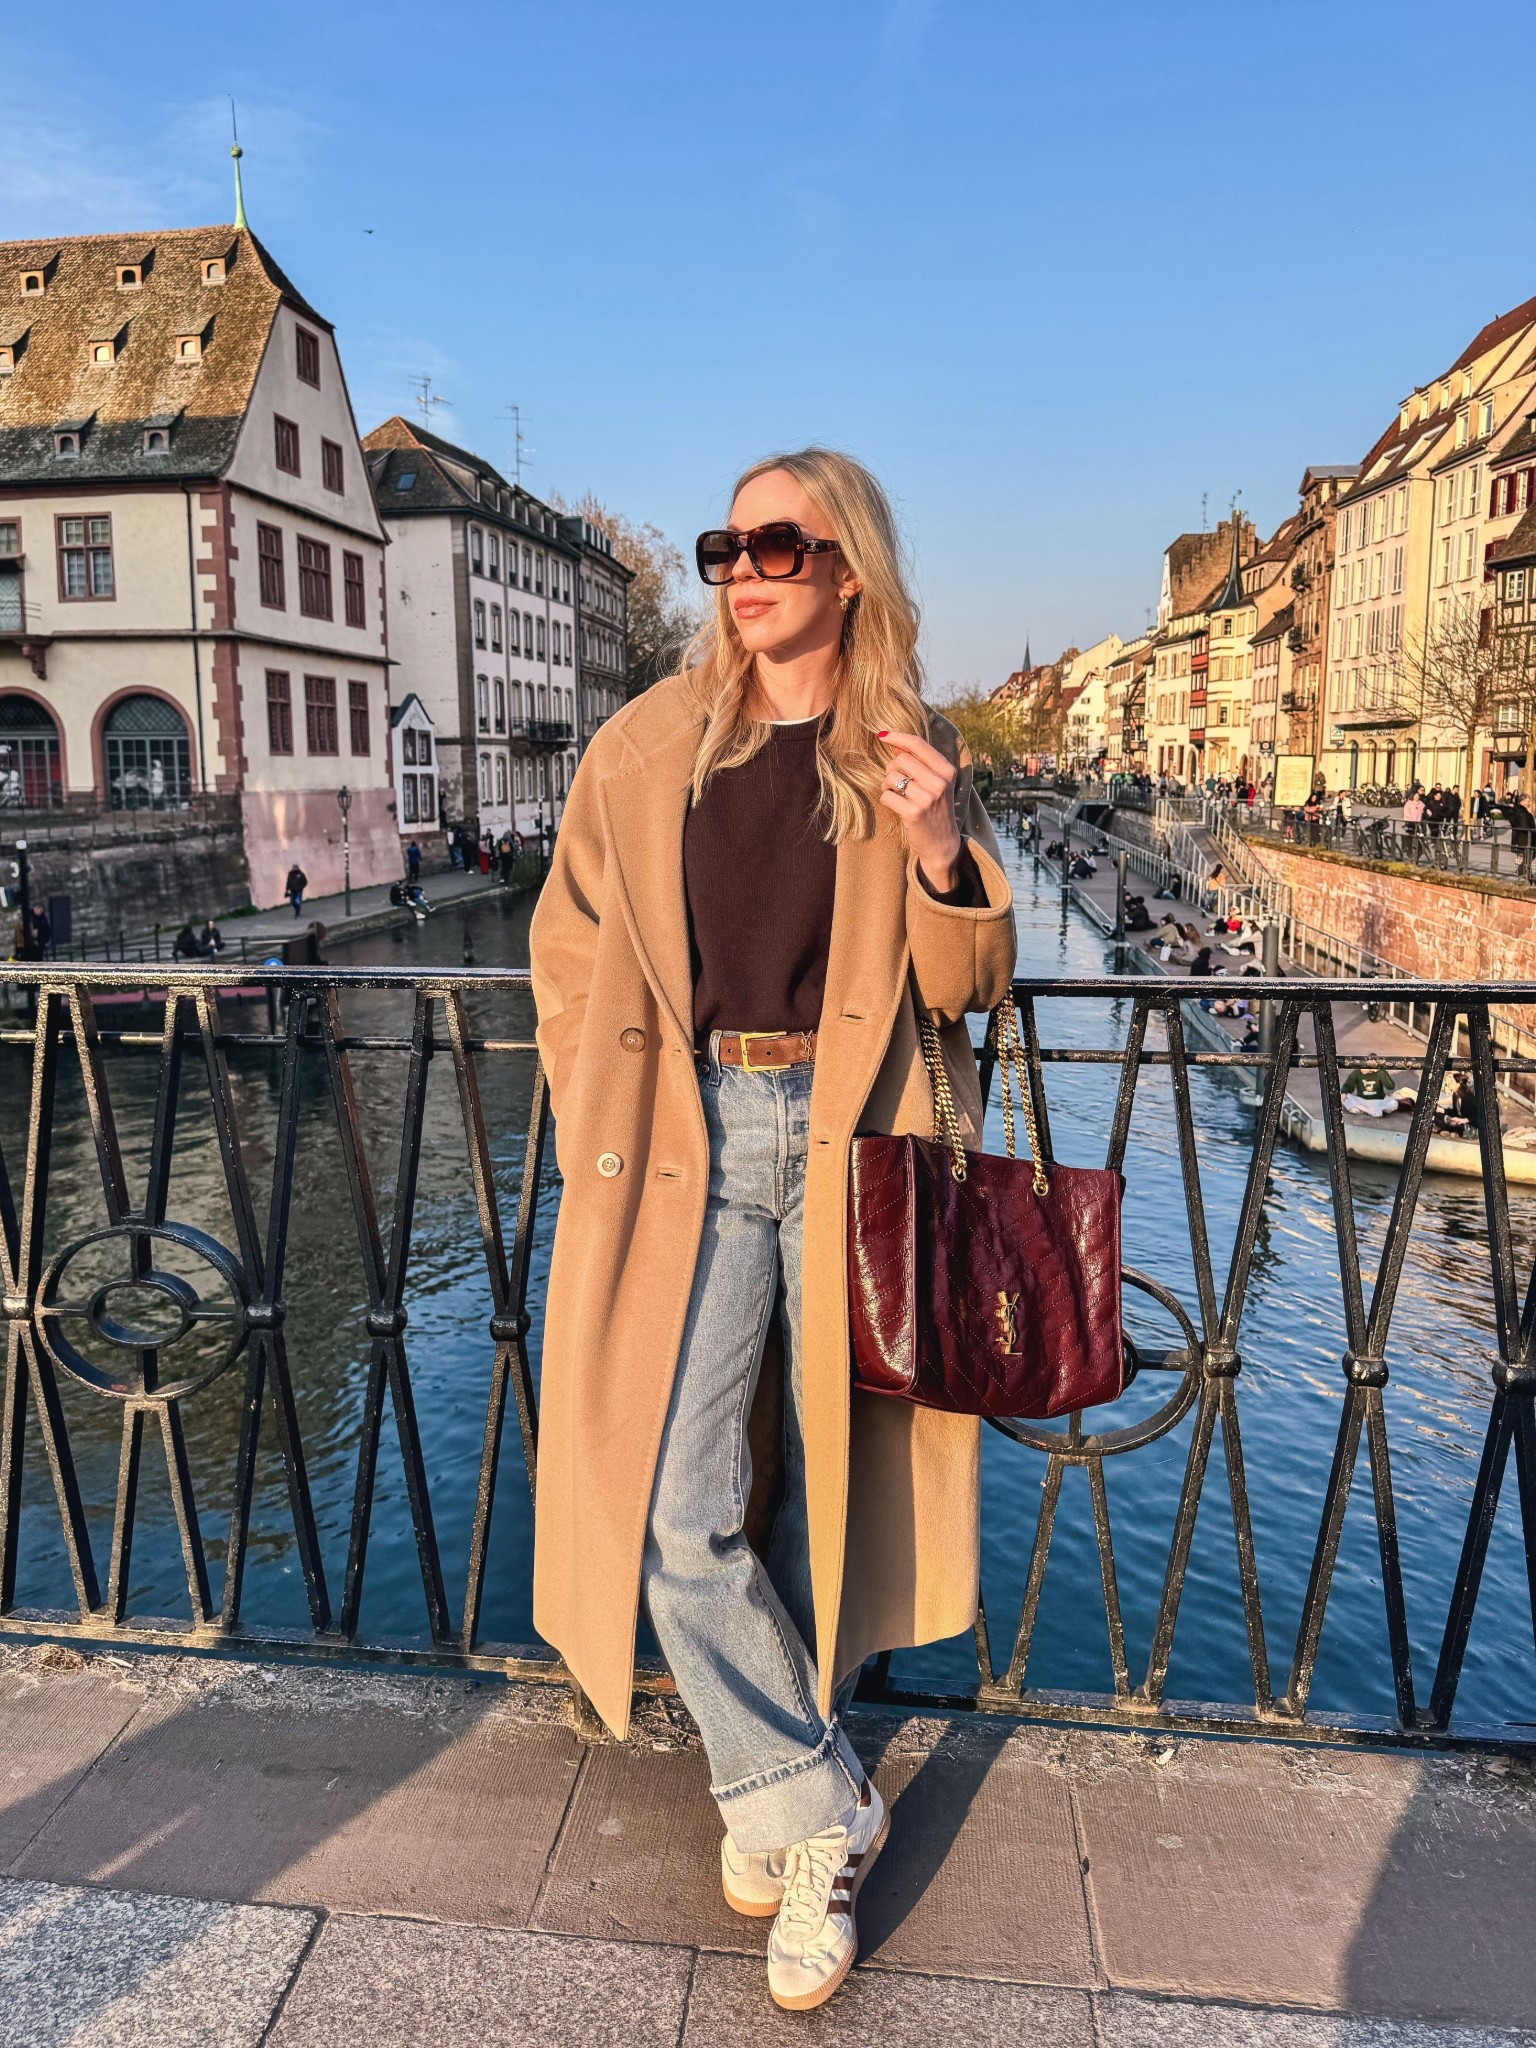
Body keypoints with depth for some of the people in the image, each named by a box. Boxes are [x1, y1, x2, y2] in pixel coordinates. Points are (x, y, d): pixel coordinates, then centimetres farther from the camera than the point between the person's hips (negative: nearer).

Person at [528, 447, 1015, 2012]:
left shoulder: (911, 756, 6)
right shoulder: (647, 748, 6)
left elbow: (966, 987, 6)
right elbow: (567, 956, 13)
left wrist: (938, 855, -13)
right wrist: (603, 1127, 4)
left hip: (848, 1139, 0)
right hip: (687, 1143, 1)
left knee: (836, 1485, 9)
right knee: (675, 1515, -5)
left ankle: (773, 1789, 34)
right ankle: (820, 1809, 19)